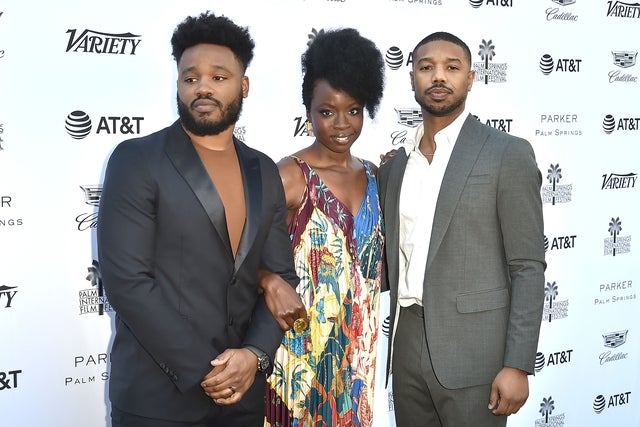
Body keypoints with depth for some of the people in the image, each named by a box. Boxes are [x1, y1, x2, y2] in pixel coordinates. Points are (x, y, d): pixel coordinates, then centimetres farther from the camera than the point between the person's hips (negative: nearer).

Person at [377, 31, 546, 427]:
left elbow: (528, 268, -8)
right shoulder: (395, 161, 11)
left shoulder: (508, 154, -6)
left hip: (474, 350, -5)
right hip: (407, 344, 5)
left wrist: (518, 365, -13)